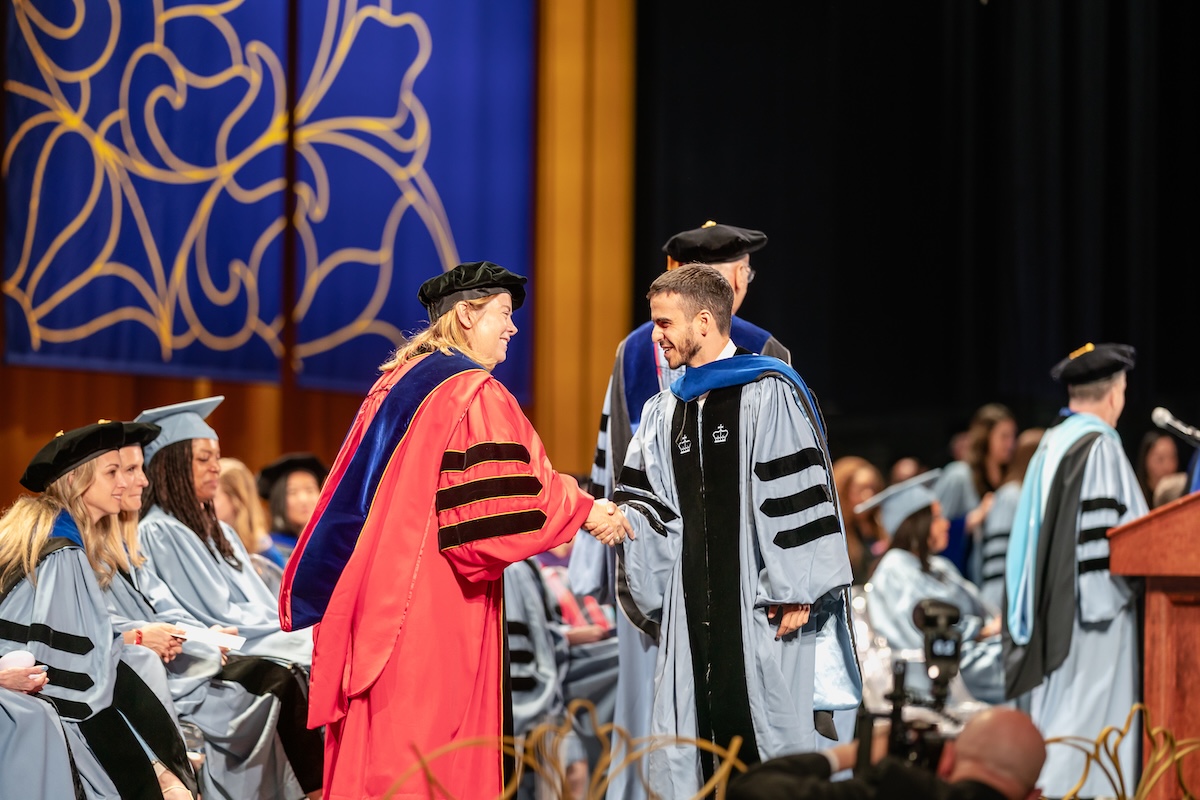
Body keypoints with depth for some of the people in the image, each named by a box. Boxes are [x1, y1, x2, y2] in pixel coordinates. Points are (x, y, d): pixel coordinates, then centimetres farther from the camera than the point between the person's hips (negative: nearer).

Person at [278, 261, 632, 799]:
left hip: (375, 591, 9)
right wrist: (585, 512, -7)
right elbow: (500, 499, -17)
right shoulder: (473, 392, -11)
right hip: (437, 604, -9)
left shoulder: (394, 383, 16)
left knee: (374, 744, 9)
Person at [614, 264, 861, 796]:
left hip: (762, 609, -6)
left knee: (774, 745, -3)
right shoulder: (664, 412, 17)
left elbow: (799, 494, -10)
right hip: (691, 609, 6)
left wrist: (795, 591, -15)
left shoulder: (768, 392, -4)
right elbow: (645, 502, 15)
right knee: (687, 757, 4)